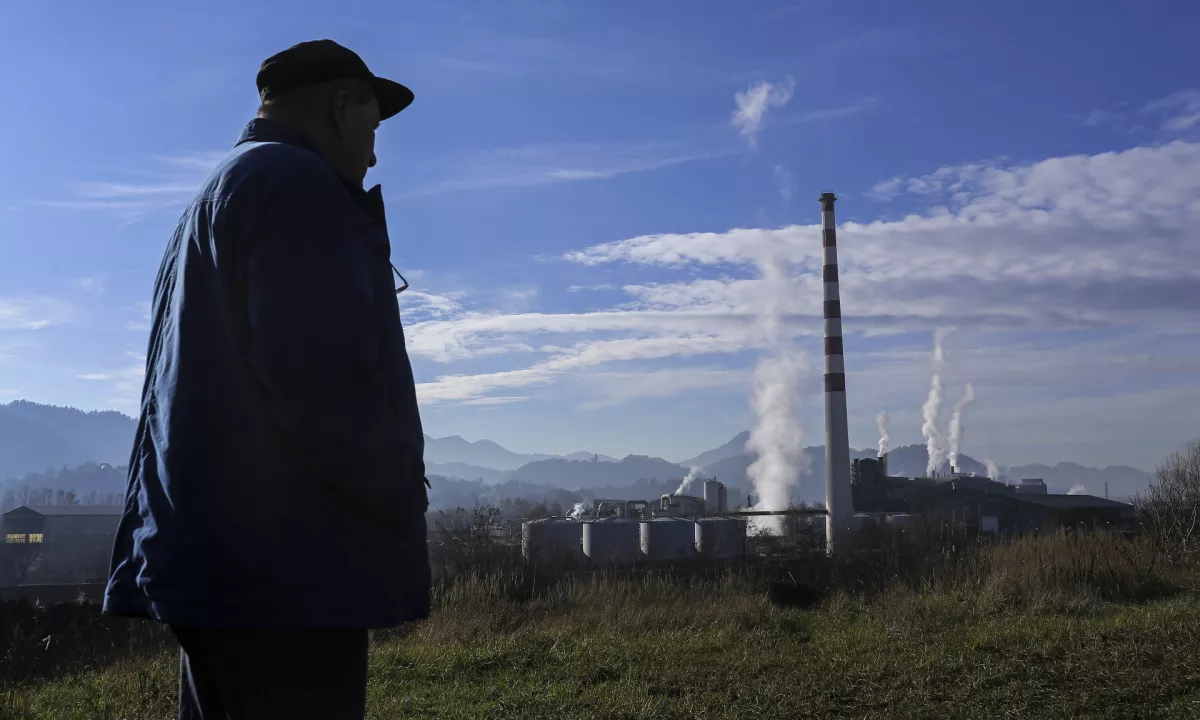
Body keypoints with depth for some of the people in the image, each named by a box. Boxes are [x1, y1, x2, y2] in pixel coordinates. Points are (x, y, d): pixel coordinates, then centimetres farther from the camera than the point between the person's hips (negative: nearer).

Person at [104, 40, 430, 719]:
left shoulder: (218, 194, 24)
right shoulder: (294, 182, -9)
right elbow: (321, 378, -21)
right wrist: (404, 502, -6)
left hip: (212, 555, 10)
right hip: (284, 565, -10)